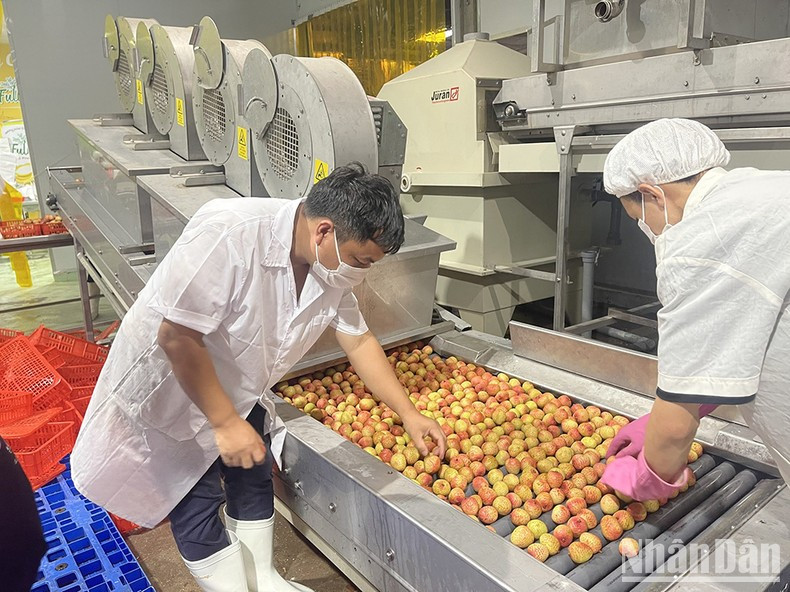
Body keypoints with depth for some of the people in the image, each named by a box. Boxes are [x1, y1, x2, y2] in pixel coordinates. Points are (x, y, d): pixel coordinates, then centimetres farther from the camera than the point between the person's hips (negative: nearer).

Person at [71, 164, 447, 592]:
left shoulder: (334, 264, -14)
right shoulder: (228, 234, -38)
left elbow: (358, 342, -3)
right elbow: (177, 337, -33)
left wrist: (409, 415, -2)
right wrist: (225, 422, -25)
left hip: (236, 387, 7)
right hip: (168, 383, -6)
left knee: (253, 480, 16)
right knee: (197, 501, 2)